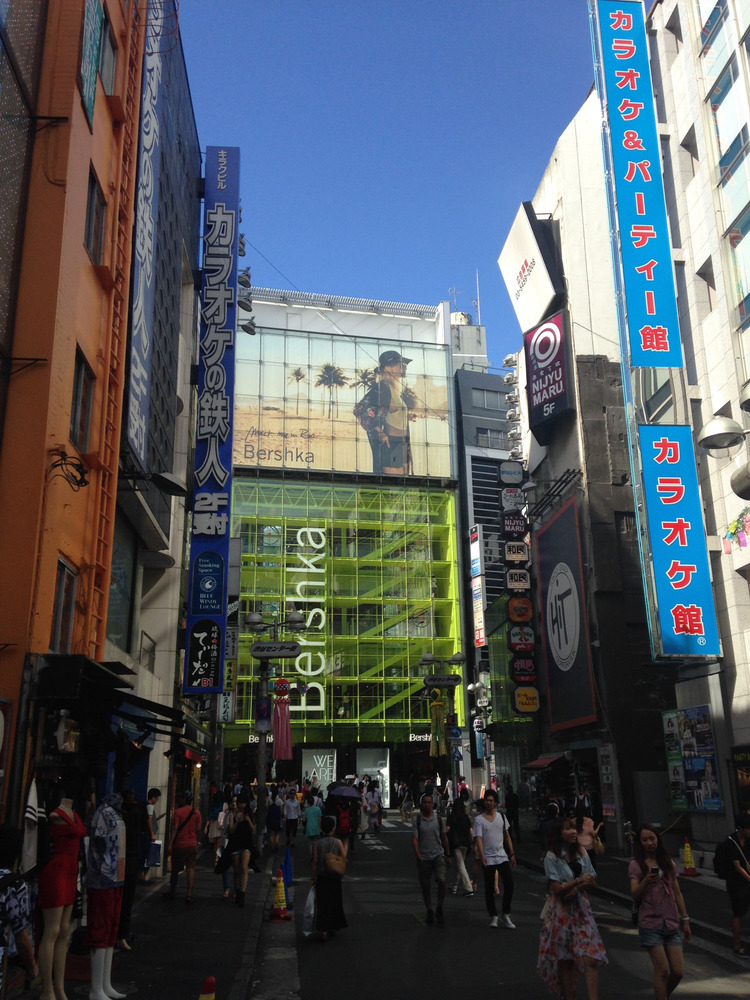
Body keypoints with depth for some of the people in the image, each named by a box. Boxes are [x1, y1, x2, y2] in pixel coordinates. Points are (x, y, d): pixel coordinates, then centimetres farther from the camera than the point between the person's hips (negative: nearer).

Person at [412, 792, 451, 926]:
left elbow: (444, 837, 15)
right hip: (424, 857, 0)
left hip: (438, 855, 1)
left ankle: (439, 909, -2)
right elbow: (414, 839, -9)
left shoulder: (438, 819, 5)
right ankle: (429, 912, 22)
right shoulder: (417, 820, -2)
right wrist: (418, 855, -23)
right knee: (425, 886, 5)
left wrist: (448, 855, 16)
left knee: (441, 880, -19)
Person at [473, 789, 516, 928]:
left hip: (502, 857, 3)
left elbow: (507, 836, 14)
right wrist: (481, 855, -30)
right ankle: (493, 916, 16)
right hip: (488, 859, -3)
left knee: (509, 884, -5)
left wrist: (512, 854, 9)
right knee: (489, 889, 2)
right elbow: (478, 838, -15)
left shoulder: (501, 817, 8)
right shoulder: (479, 820, -4)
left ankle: (505, 915, 8)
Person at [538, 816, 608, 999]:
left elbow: (592, 880, 5)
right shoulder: (552, 856, -10)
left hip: (581, 908, 4)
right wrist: (579, 880, -13)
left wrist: (576, 887, -12)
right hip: (561, 910, -4)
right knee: (565, 961, 6)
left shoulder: (581, 853, 6)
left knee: (591, 959, -7)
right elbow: (556, 888, -13)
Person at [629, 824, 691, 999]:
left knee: (678, 971, 2)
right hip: (650, 924, -4)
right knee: (663, 971, -9)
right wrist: (646, 881, -32)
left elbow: (677, 893, 15)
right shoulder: (636, 865, -4)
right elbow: (634, 894, -14)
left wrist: (685, 919, 13)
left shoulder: (669, 864, 9)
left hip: (672, 924, 4)